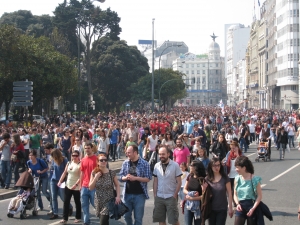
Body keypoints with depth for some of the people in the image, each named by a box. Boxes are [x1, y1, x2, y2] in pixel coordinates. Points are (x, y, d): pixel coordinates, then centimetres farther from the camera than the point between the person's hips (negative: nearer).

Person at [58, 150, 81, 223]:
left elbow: (81, 176, -21)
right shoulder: (69, 163, 8)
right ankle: (65, 218, 9)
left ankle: (78, 217, 21)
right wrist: (60, 181, 5)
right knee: (66, 202, 4)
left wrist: (75, 185, -28)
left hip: (76, 187, -6)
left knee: (77, 202, 8)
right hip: (68, 186, 6)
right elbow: (64, 173, 13)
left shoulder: (80, 164, -14)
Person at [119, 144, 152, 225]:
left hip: (139, 195, -4)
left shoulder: (144, 163, -9)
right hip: (127, 194, 4)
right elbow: (120, 177, 6)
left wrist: (135, 178, -21)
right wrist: (126, 177, -16)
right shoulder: (125, 163, 2)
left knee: (138, 217, 5)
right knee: (127, 215, 15)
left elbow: (148, 178, -10)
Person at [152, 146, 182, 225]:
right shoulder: (157, 166, 3)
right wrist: (155, 195, 1)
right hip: (159, 197, 3)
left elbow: (179, 182, -5)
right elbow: (155, 181, 7)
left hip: (171, 197, -3)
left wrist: (175, 195, -9)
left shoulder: (175, 165, -7)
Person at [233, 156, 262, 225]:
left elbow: (259, 195, -9)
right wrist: (238, 204, -8)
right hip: (240, 207, 4)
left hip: (251, 206, -4)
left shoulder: (254, 179, -11)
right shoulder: (237, 179, 2)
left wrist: (253, 208, -17)